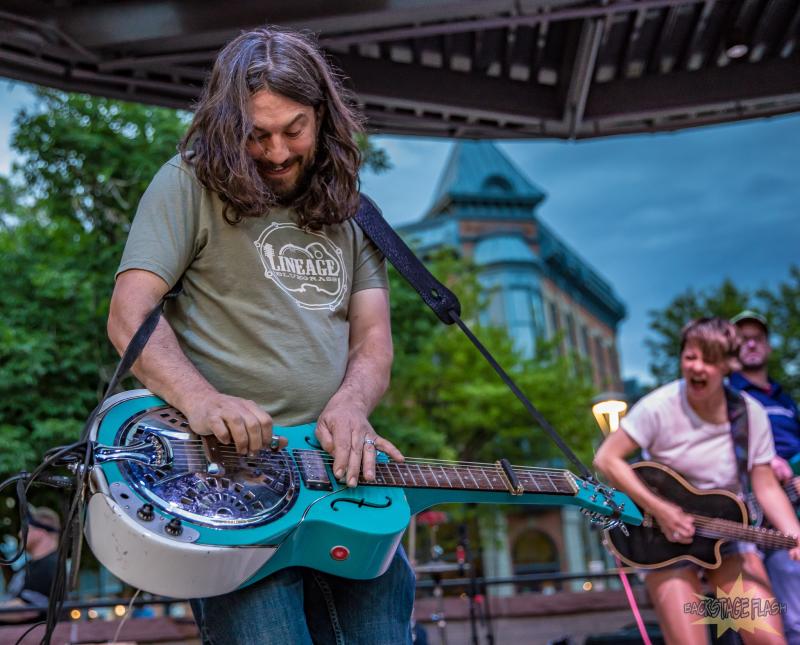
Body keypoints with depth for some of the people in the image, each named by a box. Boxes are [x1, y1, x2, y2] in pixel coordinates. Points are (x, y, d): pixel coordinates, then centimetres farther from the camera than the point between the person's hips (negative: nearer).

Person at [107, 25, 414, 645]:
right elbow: (130, 315, -6)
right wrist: (200, 399, -23)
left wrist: (350, 404, -11)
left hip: (337, 462, 5)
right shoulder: (190, 183, 2)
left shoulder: (349, 211, 16)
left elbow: (373, 339, 11)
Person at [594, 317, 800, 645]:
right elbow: (606, 459, -17)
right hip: (666, 537, -3)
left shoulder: (751, 414, -6)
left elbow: (766, 487, -2)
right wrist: (659, 509, -22)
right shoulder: (659, 407, -17)